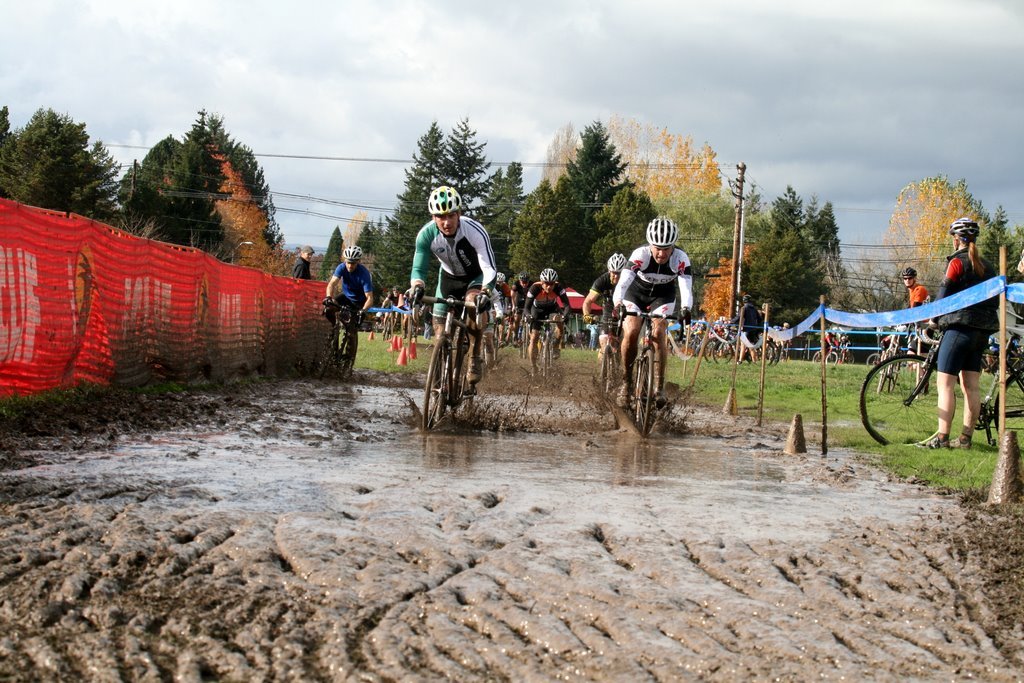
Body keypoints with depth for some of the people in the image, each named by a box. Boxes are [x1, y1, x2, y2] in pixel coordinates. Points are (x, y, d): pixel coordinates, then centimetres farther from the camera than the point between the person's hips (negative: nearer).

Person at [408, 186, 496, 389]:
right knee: (440, 334, -3)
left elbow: (489, 268, -37)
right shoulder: (426, 235, -27)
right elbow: (418, 269, -21)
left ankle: (474, 360, -17)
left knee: (473, 304, -35)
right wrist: (417, 288, -43)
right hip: (449, 277, 3)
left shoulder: (475, 231, -35)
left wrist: (485, 292, -56)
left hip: (476, 276, -3)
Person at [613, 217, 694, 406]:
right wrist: (618, 303, -62)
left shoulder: (681, 259, -29)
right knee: (631, 333, -20)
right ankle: (626, 382, -1)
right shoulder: (640, 254, -33)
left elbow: (686, 286, -39)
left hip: (663, 296, 1)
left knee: (659, 333, -20)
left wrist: (686, 309, -58)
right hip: (636, 293, -1)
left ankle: (660, 387, -12)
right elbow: (623, 282, -43)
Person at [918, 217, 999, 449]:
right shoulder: (986, 266, 15)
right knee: (971, 386, 8)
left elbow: (944, 293, -8)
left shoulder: (958, 262, -7)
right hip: (982, 331, 8)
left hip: (960, 326, -8)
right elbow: (995, 301, 16)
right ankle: (966, 437, 8)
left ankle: (942, 437, -17)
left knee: (945, 384, -9)